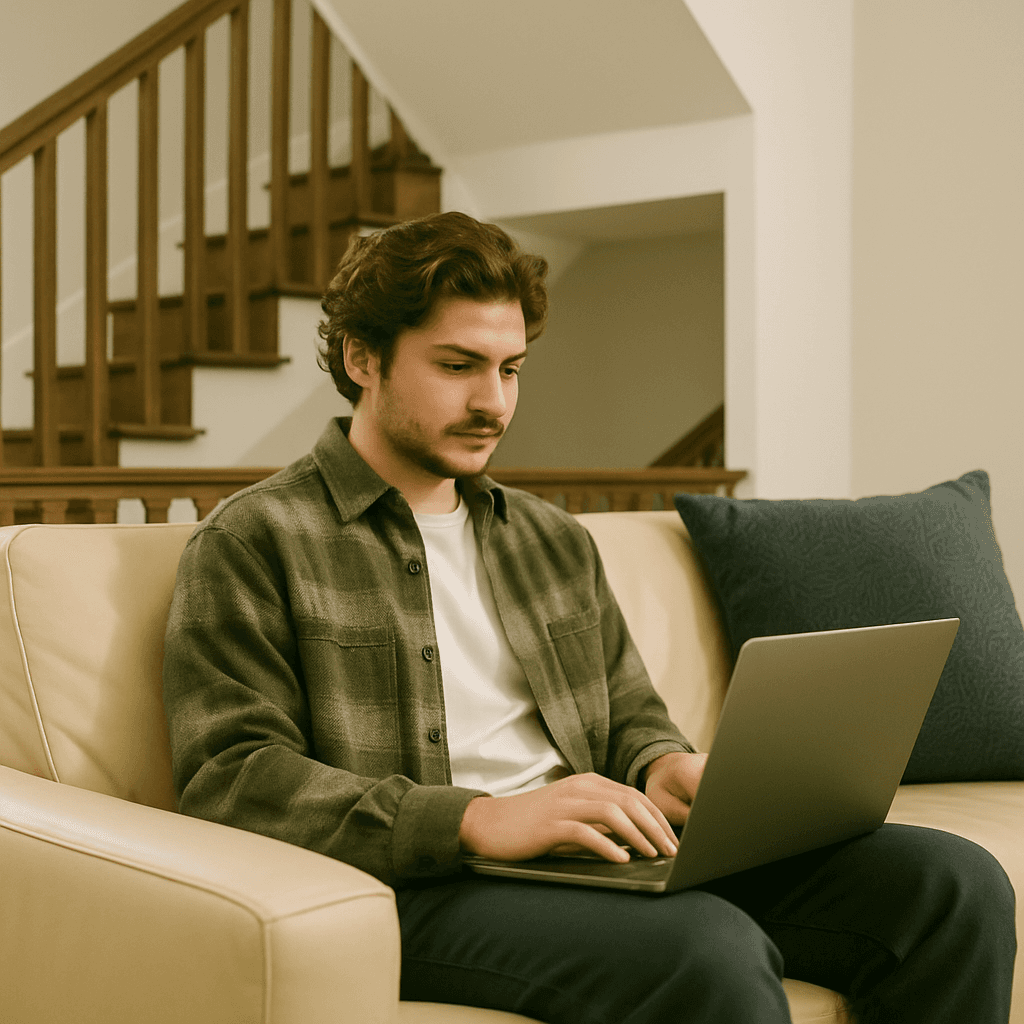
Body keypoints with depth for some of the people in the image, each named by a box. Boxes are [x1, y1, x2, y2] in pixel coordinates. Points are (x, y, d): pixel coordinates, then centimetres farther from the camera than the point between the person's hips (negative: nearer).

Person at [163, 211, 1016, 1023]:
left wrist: (665, 769, -1)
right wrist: (481, 819, -21)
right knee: (713, 954, -36)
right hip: (416, 887, -6)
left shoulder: (555, 540, 23)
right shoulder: (252, 543, 2)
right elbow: (231, 776, -9)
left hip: (592, 856, 7)